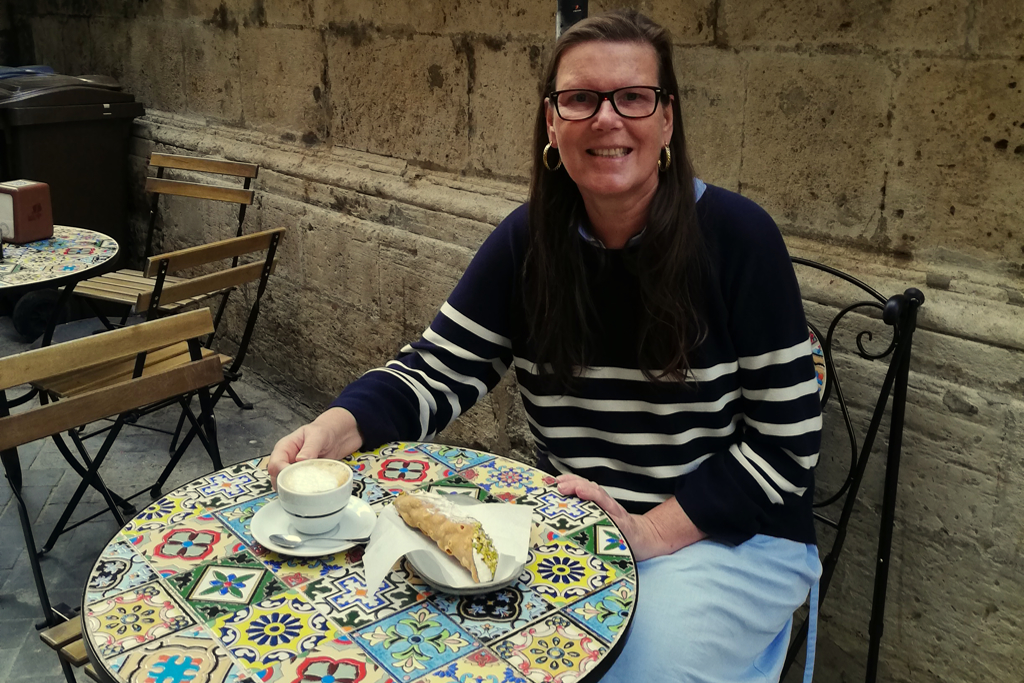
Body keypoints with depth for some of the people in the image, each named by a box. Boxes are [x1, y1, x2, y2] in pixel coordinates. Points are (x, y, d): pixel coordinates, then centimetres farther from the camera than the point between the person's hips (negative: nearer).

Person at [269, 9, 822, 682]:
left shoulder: (736, 235, -15)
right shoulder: (530, 239, -3)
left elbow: (786, 444, -13)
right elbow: (440, 368, -2)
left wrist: (650, 531, -21)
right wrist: (340, 425, -22)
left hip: (736, 532, -3)